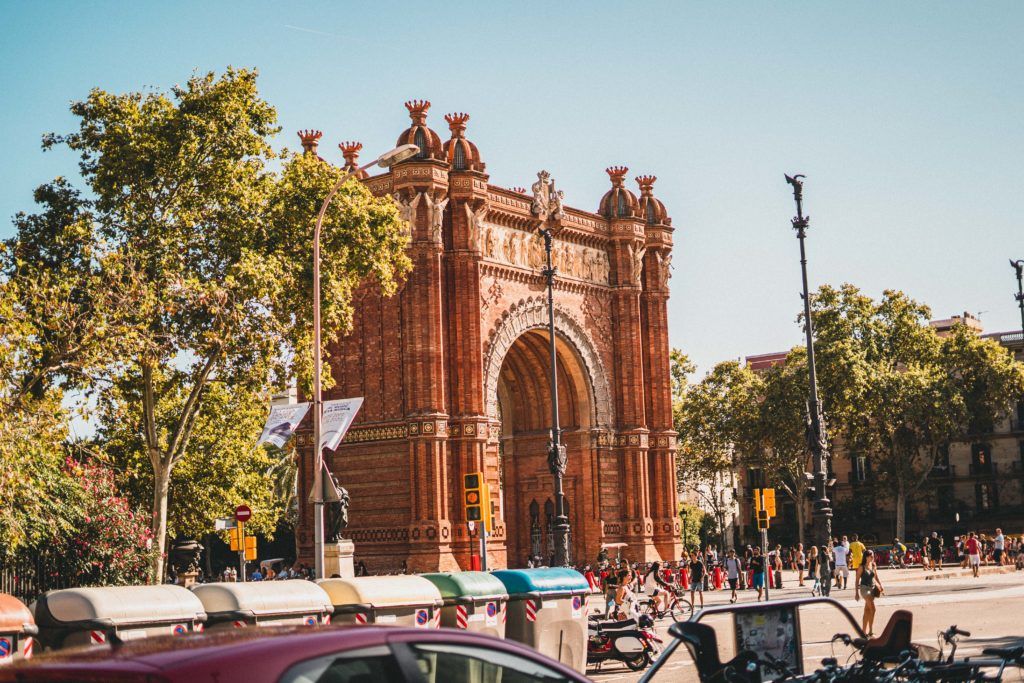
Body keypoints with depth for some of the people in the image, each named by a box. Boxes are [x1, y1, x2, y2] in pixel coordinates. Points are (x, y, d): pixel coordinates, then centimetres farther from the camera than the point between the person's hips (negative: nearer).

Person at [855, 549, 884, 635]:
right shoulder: (861, 567, -8)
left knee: (867, 611, 10)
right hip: (865, 588, -6)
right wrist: (857, 592, -9)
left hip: (872, 588, 6)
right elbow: (857, 580, -6)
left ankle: (864, 631, 17)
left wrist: (880, 586, 0)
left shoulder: (873, 566, 7)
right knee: (872, 609, -16)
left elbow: (876, 578, 16)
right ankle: (871, 631, -13)